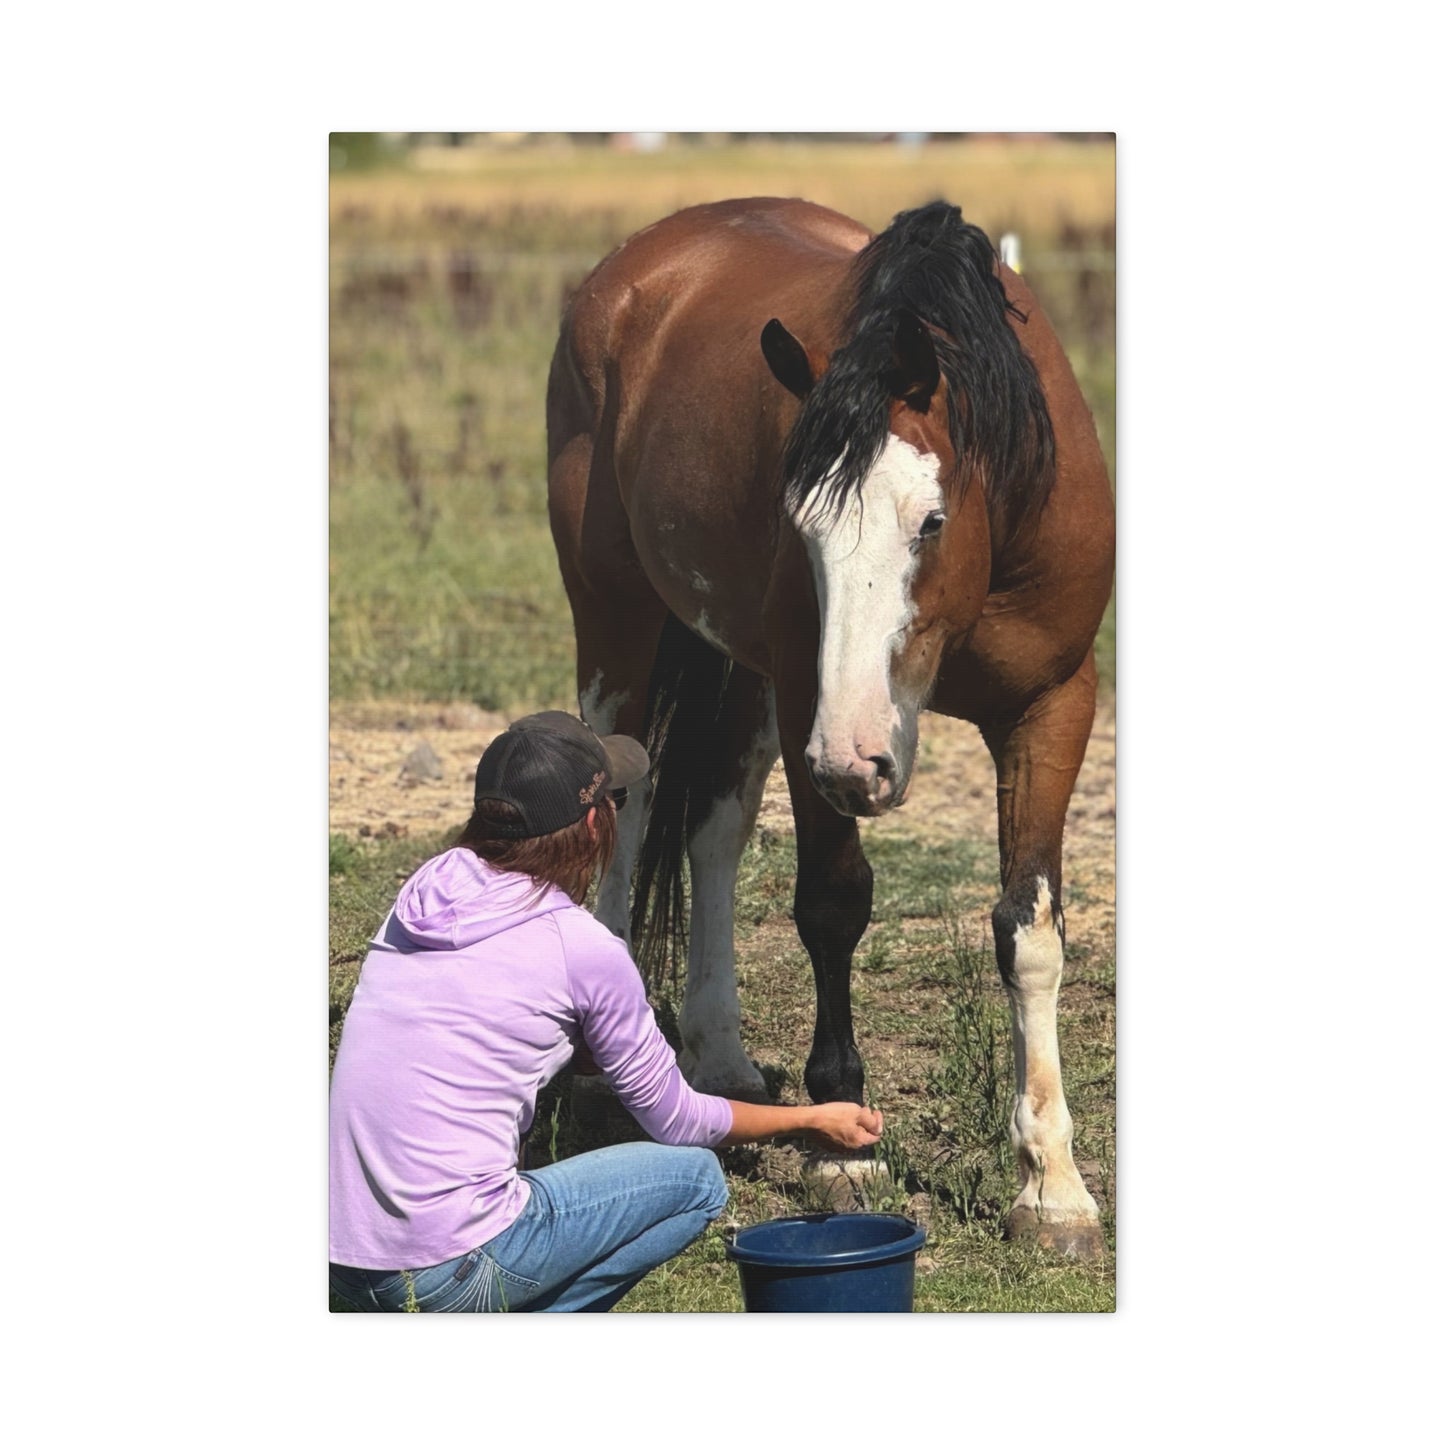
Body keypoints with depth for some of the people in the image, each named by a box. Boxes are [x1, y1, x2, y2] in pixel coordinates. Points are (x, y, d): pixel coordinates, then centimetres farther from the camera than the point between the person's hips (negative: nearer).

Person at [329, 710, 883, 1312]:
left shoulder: (425, 887, 7)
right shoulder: (585, 950, -8)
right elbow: (676, 1121, 6)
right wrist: (812, 1119, 20)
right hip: (446, 1275, -7)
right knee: (696, 1178, 12)